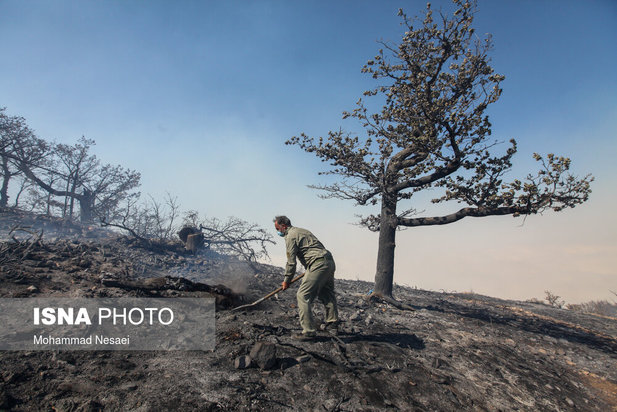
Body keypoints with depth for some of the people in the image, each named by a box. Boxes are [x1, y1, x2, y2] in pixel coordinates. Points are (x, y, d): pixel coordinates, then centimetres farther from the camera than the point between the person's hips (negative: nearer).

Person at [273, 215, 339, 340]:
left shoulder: (290, 236, -5)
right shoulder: (301, 231, 24)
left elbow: (291, 262, -6)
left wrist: (287, 281, 5)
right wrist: (308, 271, 34)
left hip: (318, 264, -10)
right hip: (330, 262, 10)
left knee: (303, 296, -7)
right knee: (327, 295, 22)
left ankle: (309, 331, -7)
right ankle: (333, 325, 34)